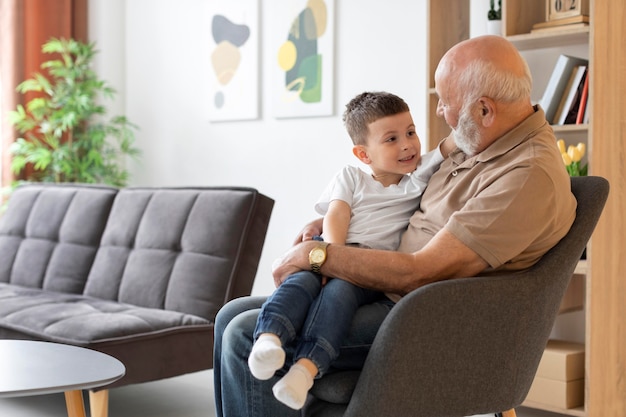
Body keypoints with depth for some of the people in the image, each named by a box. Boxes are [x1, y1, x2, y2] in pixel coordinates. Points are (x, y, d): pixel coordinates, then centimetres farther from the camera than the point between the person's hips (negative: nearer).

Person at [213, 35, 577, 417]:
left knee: (247, 337, -20)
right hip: (387, 294, 10)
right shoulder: (480, 143, 10)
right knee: (234, 316, 5)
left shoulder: (529, 177, -22)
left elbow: (419, 273, -24)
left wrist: (316, 254, -14)